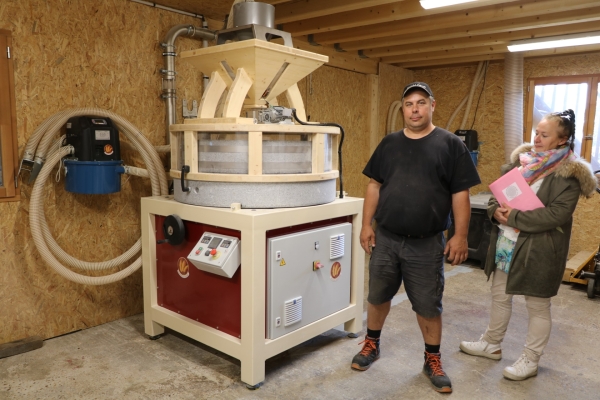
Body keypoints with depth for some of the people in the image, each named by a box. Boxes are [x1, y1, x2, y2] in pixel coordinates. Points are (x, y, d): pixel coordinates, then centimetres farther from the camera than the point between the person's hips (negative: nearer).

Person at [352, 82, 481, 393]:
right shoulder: (389, 143, 6)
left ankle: (433, 359, 30)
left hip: (427, 244, -2)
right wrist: (366, 225, 2)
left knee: (428, 305, 10)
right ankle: (371, 344, 38)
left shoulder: (451, 145, -3)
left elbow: (460, 194, -4)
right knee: (377, 296, 16)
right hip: (385, 239, 3)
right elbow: (374, 186, 7)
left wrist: (460, 235, -8)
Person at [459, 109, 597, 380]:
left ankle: (530, 360, 26)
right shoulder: (521, 159, 7)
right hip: (505, 244, 7)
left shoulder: (569, 173, -12)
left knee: (537, 306, 9)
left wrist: (514, 216, -22)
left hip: (538, 250, -7)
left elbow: (557, 214, -22)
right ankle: (491, 344, 37)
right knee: (500, 296, 19)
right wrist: (496, 210, -12)